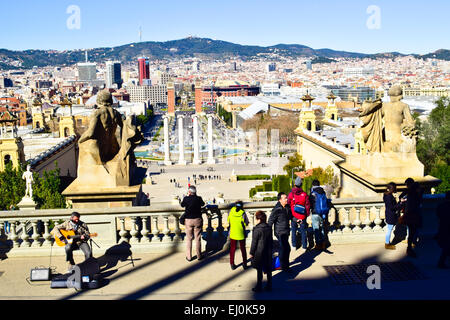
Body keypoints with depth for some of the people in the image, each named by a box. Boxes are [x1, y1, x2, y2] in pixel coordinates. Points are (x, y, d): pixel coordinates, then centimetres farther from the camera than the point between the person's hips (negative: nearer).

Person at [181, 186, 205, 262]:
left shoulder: (186, 198, -9)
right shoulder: (198, 198, -8)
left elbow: (182, 205, 11)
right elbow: (203, 204, 14)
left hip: (188, 220, 0)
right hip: (198, 219, 0)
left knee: (189, 239, 10)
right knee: (198, 238, 9)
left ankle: (189, 257, 14)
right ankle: (199, 256, 16)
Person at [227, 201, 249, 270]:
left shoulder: (231, 211, -9)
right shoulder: (243, 214, -16)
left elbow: (228, 221, 2)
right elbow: (246, 223, -5)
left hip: (232, 234, 1)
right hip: (241, 235, -1)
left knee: (232, 249, 14)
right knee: (243, 249, 16)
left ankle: (232, 264, 17)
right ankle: (244, 264, 21)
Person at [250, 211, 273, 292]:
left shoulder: (257, 229, -17)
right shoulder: (269, 228, 3)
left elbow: (254, 242, -13)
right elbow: (271, 241, 11)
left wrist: (251, 252, -4)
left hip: (259, 253, -6)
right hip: (268, 253, 6)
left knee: (259, 270, 3)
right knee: (268, 270, 12)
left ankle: (259, 287, 9)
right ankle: (269, 286, 19)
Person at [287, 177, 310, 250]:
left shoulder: (291, 194, -8)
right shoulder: (304, 194, -6)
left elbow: (288, 205, -2)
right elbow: (307, 205, -2)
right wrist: (307, 215, 11)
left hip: (294, 216, 0)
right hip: (302, 216, 0)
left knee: (293, 230, 13)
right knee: (303, 231, 8)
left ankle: (294, 245, 17)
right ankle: (304, 246, 10)